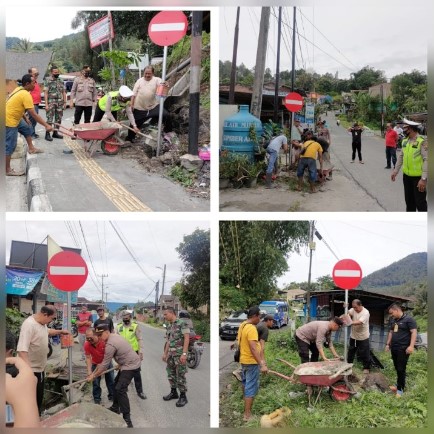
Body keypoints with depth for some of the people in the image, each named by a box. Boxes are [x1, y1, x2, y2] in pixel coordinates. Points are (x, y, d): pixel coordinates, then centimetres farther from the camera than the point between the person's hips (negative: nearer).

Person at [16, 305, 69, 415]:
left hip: (40, 368, 10)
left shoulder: (42, 323, 2)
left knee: (39, 397, 23)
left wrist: (60, 331, 22)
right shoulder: (29, 324, -29)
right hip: (31, 370, -10)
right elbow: (22, 349, -38)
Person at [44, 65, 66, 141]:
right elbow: (45, 93, -7)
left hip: (60, 103, 5)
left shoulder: (60, 81, 11)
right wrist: (46, 104, -14)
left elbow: (63, 92, 14)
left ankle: (55, 133, 19)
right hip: (51, 103, -5)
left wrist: (65, 102, 6)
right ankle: (47, 134, -2)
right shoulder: (47, 81, -4)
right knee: (50, 119, -7)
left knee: (58, 119, 9)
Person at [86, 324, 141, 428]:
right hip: (128, 363, 11)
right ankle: (115, 408, 36)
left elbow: (104, 365, -19)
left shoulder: (110, 345, -24)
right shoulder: (113, 335, 6)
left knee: (120, 389, -16)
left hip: (131, 365, -11)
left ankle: (127, 419, -15)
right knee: (116, 384, 22)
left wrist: (93, 376, -7)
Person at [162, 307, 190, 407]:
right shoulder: (169, 326, 12)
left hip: (180, 354, -8)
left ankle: (183, 396, 5)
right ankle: (173, 392, 28)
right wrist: (165, 353, 20)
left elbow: (187, 338, -18)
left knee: (180, 376, -4)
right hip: (171, 354, 8)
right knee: (171, 373, 13)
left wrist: (184, 354, -23)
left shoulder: (182, 323, -13)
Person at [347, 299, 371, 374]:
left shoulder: (365, 312, -23)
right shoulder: (353, 310, -4)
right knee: (351, 352, 18)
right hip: (353, 336, 6)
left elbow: (360, 322, -35)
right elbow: (348, 313, -22)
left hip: (363, 337, -6)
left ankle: (366, 368, 21)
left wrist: (350, 323, -48)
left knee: (365, 353, 3)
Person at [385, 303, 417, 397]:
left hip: (403, 349, -7)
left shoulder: (409, 319, -10)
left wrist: (411, 346, -24)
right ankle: (399, 384, 24)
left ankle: (400, 389, 5)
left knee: (401, 369, -4)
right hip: (394, 348, 7)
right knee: (397, 368, 12)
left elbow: (414, 332, -16)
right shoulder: (393, 320, 14)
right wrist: (388, 344, 19)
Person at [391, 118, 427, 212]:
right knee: (409, 200, 20)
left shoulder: (422, 141, -17)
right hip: (407, 176, 7)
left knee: (420, 202, -1)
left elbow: (426, 160, -20)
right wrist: (395, 170, 15)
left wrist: (423, 179, -23)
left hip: (418, 177, -7)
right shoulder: (405, 141, 5)